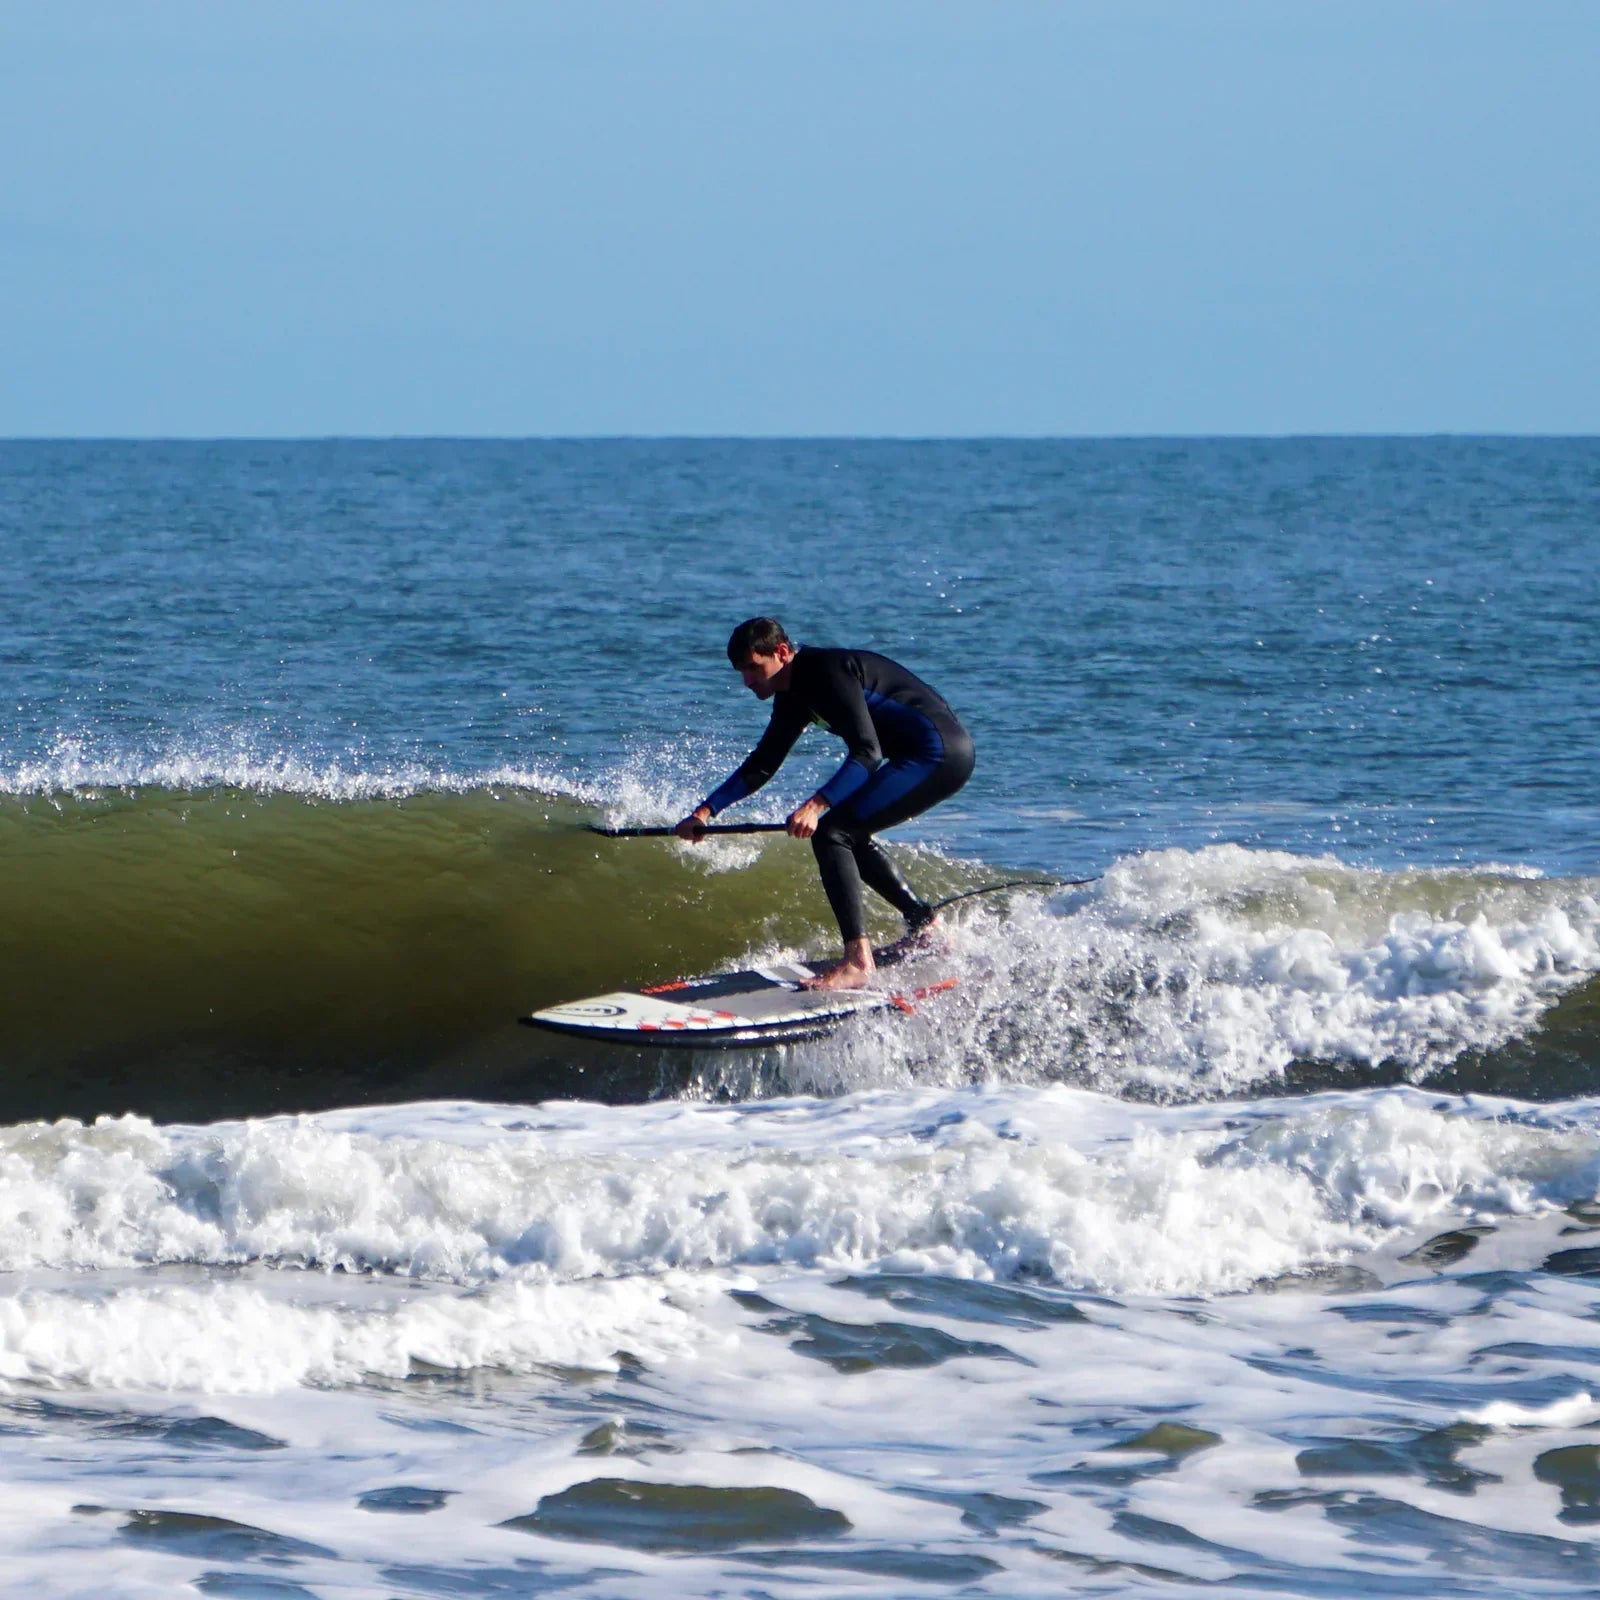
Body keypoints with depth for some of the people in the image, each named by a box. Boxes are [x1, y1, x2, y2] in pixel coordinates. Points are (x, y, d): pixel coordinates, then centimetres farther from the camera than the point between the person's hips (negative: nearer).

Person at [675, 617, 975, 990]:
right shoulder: (794, 696, 12)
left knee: (831, 832, -15)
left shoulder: (828, 672, -18)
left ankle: (857, 962, -21)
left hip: (940, 755, -10)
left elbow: (867, 753, -26)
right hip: (943, 756, 10)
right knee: (851, 835, 21)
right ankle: (925, 926, 30)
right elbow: (760, 767, 21)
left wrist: (815, 807, -35)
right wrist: (705, 812, 13)